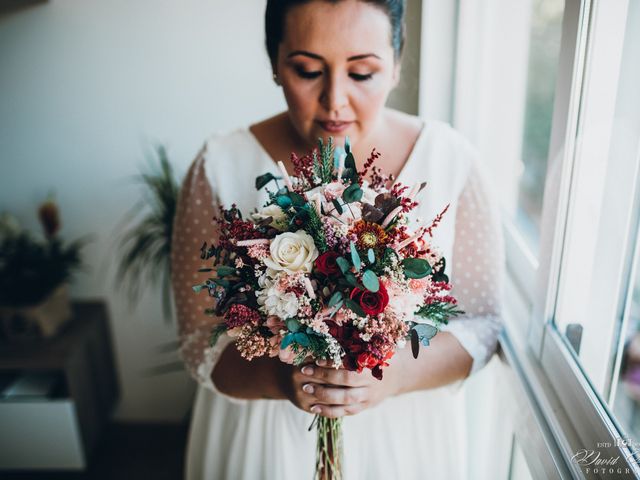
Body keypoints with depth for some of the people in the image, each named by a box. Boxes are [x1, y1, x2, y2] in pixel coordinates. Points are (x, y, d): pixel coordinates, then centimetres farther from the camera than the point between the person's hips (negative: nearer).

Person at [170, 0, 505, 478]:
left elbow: (481, 323, -7)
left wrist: (397, 373, -25)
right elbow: (200, 339, -10)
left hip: (407, 436, 1)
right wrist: (280, 378, -28)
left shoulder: (452, 160, -13)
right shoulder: (223, 167, -16)